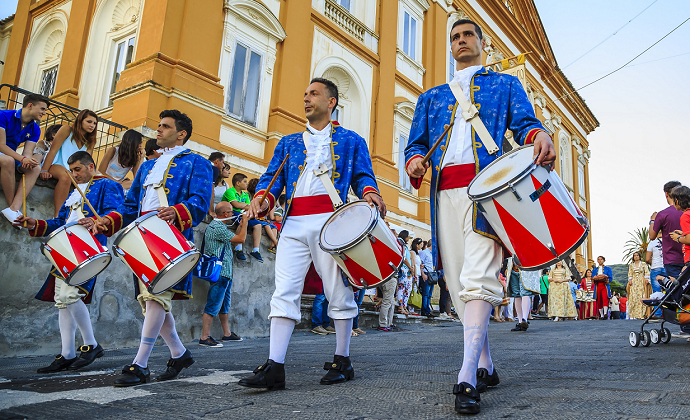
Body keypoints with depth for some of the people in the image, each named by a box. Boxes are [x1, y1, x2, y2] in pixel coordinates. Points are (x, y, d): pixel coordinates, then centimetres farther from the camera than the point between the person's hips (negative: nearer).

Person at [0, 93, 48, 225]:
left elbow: (27, 153, -8)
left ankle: (14, 208, -32)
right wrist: (22, 159, -35)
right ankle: (11, 205, -28)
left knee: (35, 168, -17)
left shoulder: (35, 129, 0)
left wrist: (27, 161, -33)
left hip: (12, 156, 7)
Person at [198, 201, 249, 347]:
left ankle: (227, 333, 27)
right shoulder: (217, 227, -17)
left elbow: (234, 238, 22)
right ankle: (205, 337, -5)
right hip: (220, 272, -12)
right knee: (213, 305, -9)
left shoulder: (218, 225, 18)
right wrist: (245, 222, -6)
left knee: (224, 304, 17)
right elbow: (240, 239, -16)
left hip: (225, 272, 12)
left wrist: (241, 225, 20)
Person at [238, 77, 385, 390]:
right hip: (293, 224, 3)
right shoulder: (288, 142, 23)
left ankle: (342, 361, 14)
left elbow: (363, 176, 7)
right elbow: (272, 176, 14)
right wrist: (262, 198, -7)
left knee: (338, 292, 1)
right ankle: (274, 366, -4)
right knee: (284, 292, -5)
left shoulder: (351, 141, 16)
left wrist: (371, 195, -16)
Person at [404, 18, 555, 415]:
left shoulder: (505, 84, 21)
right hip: (445, 193, 4)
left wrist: (540, 136, -21)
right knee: (458, 282, 3)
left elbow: (525, 122, 4)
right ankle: (486, 367, 14)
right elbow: (416, 143, 18)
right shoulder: (432, 97, 28)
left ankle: (467, 378, -22)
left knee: (477, 278, -19)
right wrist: (415, 161, -6)